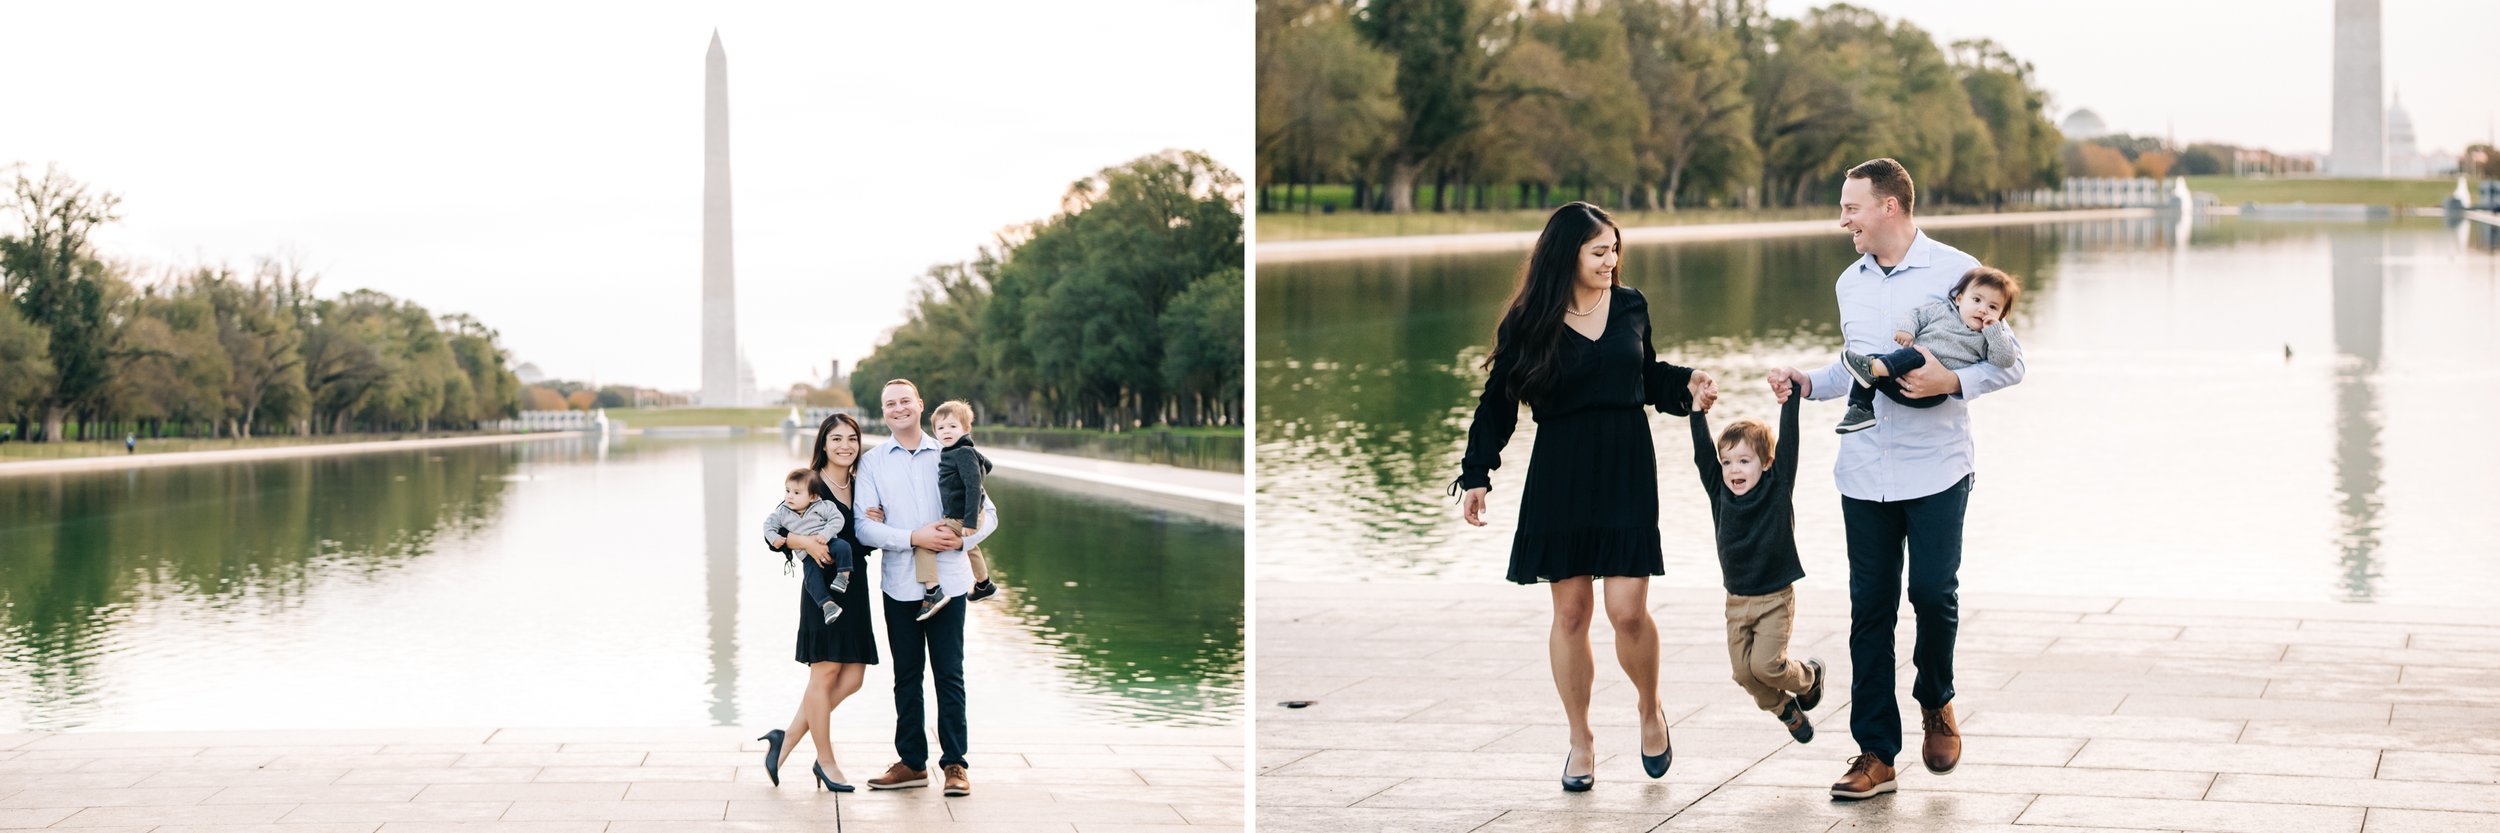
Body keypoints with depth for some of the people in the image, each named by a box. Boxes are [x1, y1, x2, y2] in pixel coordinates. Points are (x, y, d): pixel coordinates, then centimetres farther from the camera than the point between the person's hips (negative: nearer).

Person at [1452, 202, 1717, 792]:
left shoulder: (1631, 306, 5)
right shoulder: (1528, 321, -2)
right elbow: (1499, 400, 2)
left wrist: (1687, 389, -3)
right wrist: (1476, 475, -1)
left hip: (1626, 466, 1)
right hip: (1559, 472, -1)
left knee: (1627, 609, -8)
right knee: (1570, 611, 3)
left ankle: (1651, 710, 19)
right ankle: (1580, 739, 18)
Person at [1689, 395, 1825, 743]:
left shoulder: (1778, 489, -8)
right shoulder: (1720, 492, 1)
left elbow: (1788, 444, -14)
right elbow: (1703, 453, -5)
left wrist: (1789, 399, -20)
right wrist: (1697, 411, -13)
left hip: (1775, 598, -4)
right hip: (1737, 601, 4)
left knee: (1765, 664, -14)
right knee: (1744, 670, 0)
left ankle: (1809, 676, 18)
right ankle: (1786, 709, 26)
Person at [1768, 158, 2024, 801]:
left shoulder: (1956, 271, -6)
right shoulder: (1850, 283, 13)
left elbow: (2008, 363, -4)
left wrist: (1951, 382, -20)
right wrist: (1807, 382, 7)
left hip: (1935, 469, -5)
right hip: (1864, 471, 5)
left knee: (1934, 594, -5)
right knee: (1870, 607, 2)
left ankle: (1936, 703, 25)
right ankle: (1875, 752, 7)